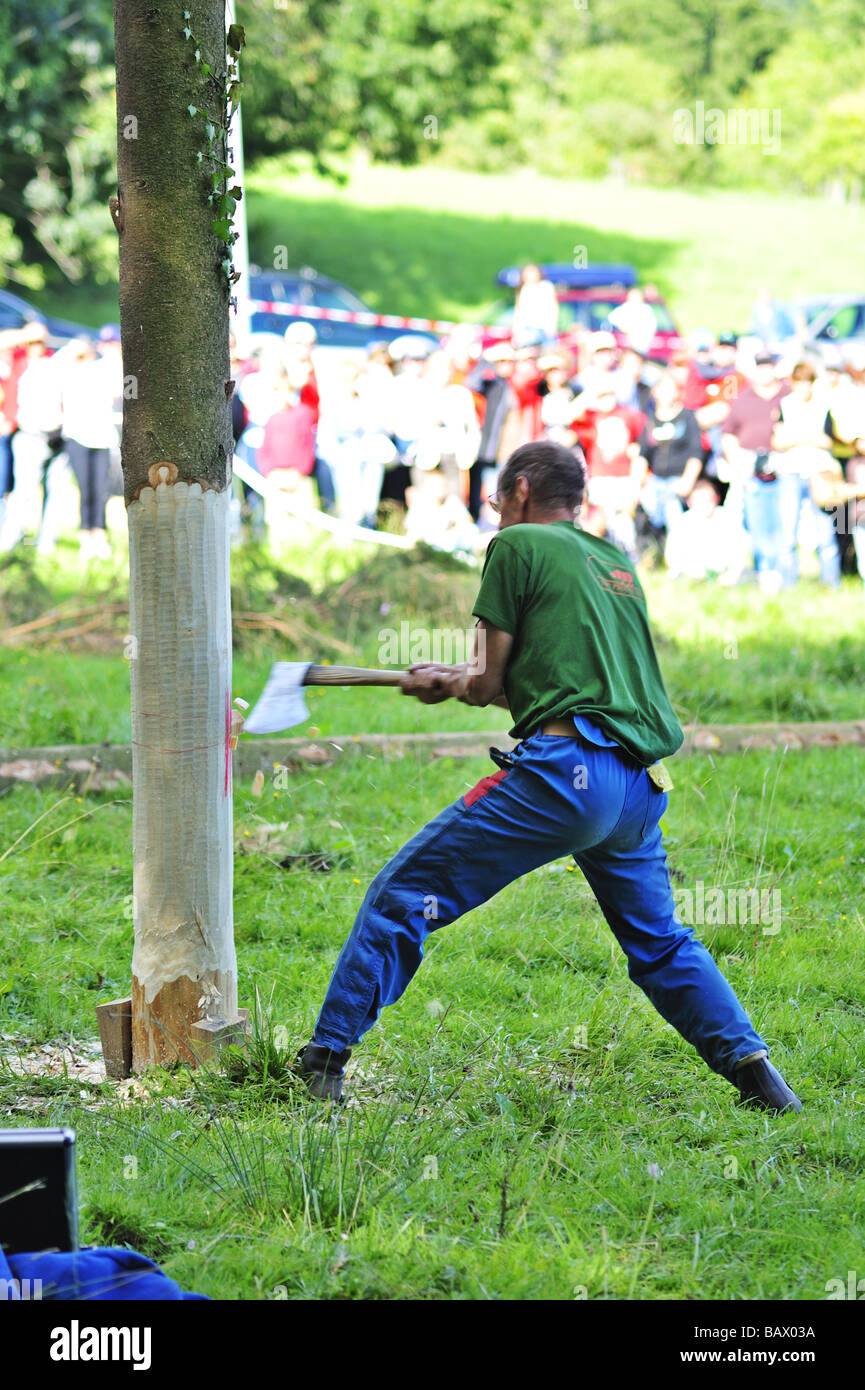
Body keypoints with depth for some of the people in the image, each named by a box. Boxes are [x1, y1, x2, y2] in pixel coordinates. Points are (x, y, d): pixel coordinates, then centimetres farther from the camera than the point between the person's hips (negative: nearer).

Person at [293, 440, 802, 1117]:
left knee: (401, 895, 1)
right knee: (660, 941, 25)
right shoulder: (617, 563, 24)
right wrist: (453, 680, 39)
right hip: (643, 788, 7)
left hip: (564, 769, -7)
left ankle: (324, 1060, -2)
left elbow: (489, 684, 4)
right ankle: (751, 1066, 14)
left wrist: (456, 684, 28)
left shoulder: (518, 545, 3)